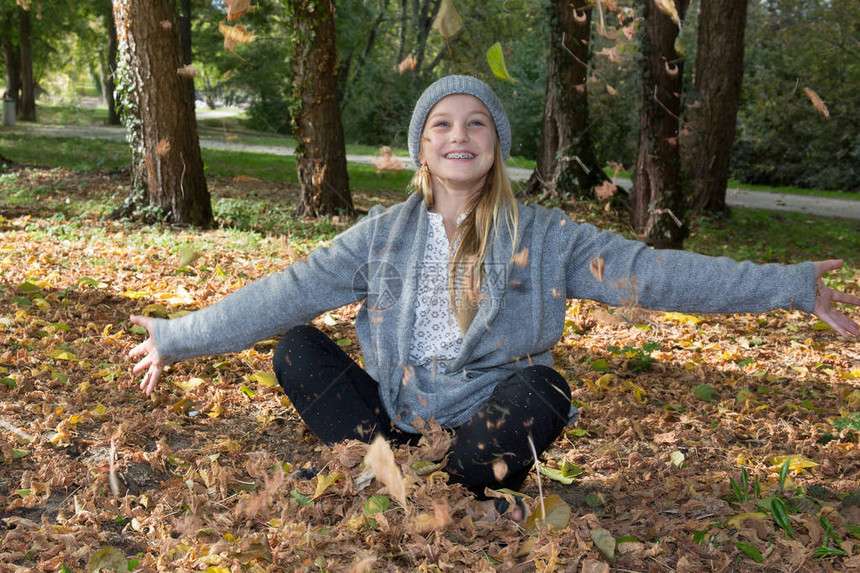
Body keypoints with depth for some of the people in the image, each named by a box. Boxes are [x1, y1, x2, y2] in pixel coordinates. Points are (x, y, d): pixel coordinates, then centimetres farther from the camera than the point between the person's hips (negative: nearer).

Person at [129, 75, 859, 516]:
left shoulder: (541, 236, -2)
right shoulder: (384, 233, 3)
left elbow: (649, 271, -8)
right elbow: (287, 294, 0)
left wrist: (791, 288, -14)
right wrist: (178, 337, -3)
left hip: (484, 432, -2)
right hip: (396, 424, 2)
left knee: (537, 387, -33)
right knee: (294, 348, -13)